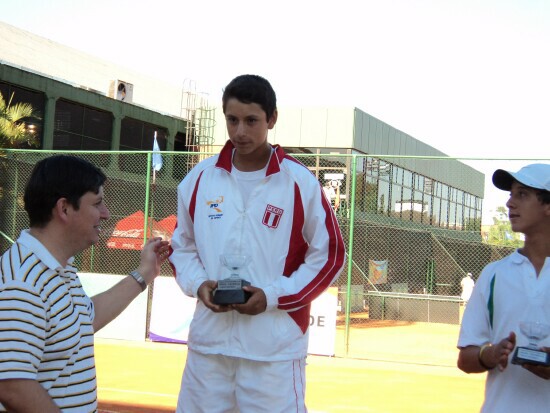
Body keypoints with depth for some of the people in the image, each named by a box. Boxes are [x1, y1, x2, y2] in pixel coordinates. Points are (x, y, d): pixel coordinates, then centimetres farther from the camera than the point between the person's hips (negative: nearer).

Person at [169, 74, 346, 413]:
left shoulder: (301, 182, -6)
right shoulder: (200, 179, 5)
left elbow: (329, 255, -2)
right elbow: (183, 245, 16)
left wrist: (274, 295, -12)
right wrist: (198, 284, -5)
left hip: (275, 349, -3)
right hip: (208, 342, 4)